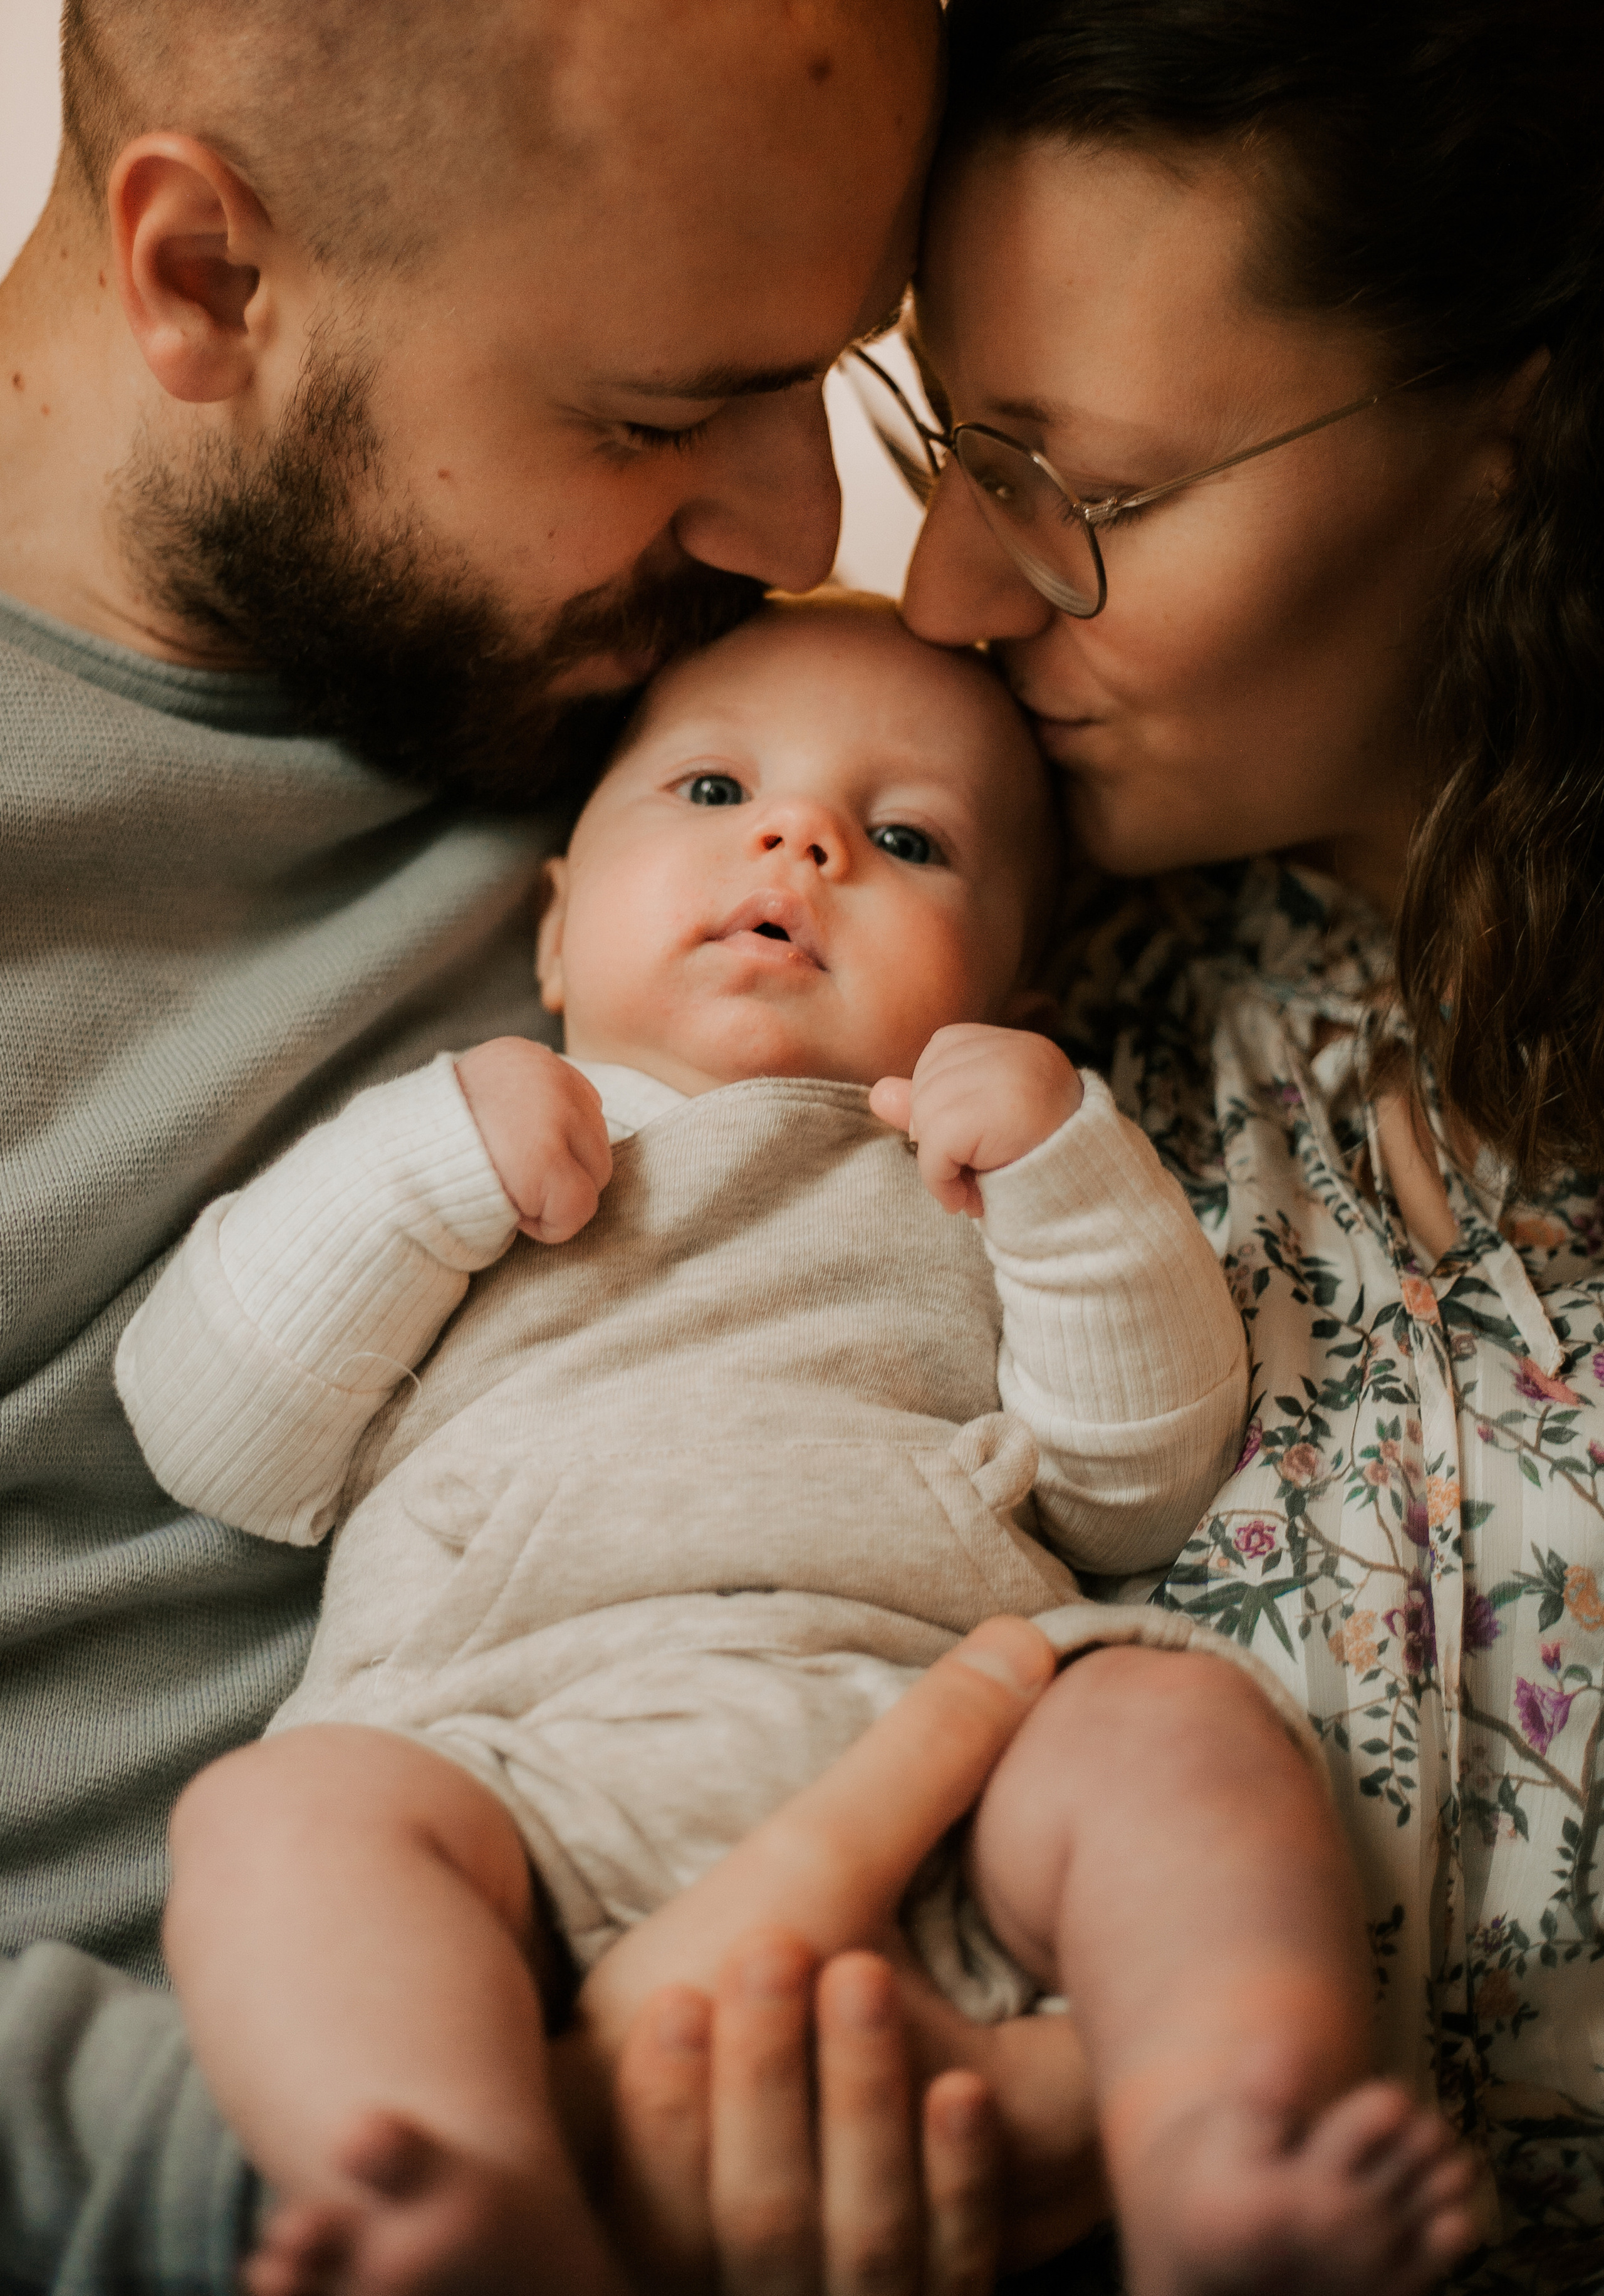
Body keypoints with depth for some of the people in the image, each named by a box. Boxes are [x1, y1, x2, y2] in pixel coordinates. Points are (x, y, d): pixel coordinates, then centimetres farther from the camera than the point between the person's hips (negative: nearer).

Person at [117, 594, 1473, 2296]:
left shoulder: (975, 1193, 29)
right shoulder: (429, 1147, 28)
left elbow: (1134, 1494, 16)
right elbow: (218, 1447, 15)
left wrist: (1072, 1168, 4)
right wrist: (417, 1170, 3)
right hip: (521, 1739, 0)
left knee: (1178, 1723, -27)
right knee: (285, 1810, -29)